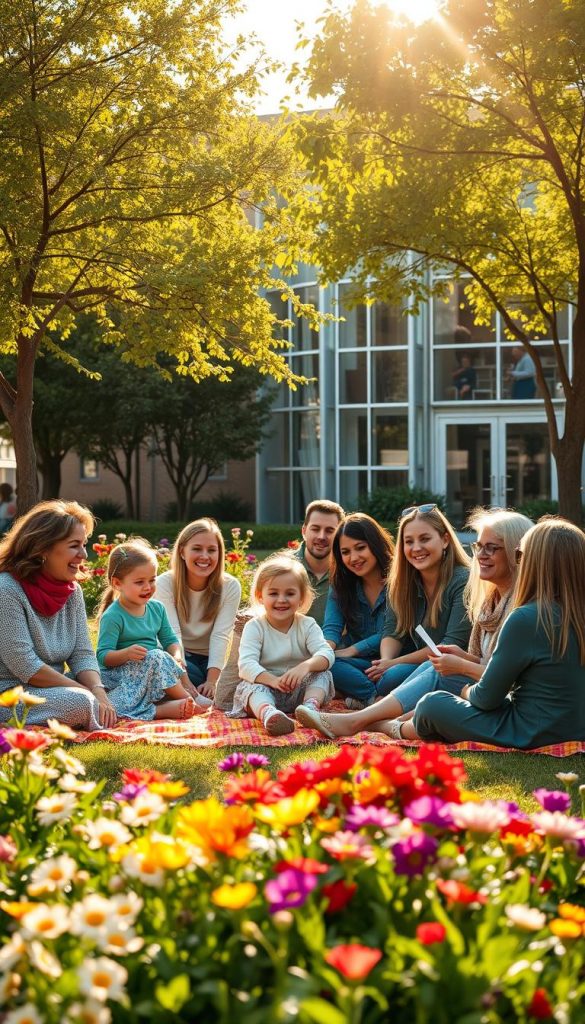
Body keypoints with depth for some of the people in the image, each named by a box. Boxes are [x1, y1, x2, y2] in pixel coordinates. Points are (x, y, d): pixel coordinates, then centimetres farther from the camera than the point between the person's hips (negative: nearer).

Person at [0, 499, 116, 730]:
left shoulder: (72, 591, 6)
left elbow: (83, 655, 2)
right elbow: (26, 667, -22)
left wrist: (99, 692, -20)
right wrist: (89, 693, -20)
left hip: (50, 690, 8)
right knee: (79, 703, -32)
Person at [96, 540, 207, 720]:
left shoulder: (157, 608, 8)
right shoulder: (112, 616, -13)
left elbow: (170, 639, 11)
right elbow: (103, 656, -17)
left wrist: (176, 656, -11)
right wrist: (126, 653, -36)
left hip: (156, 669, 7)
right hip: (120, 676, -7)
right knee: (157, 657, -29)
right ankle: (191, 700, -22)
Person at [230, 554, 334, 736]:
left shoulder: (307, 625, 0)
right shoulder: (254, 627, -5)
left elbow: (327, 654, -16)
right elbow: (246, 664, -19)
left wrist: (306, 666, -39)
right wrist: (272, 680, -39)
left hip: (300, 690, 2)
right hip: (264, 686, -2)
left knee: (322, 673, -19)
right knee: (250, 687, -32)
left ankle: (310, 706, -44)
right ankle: (268, 713, -64)